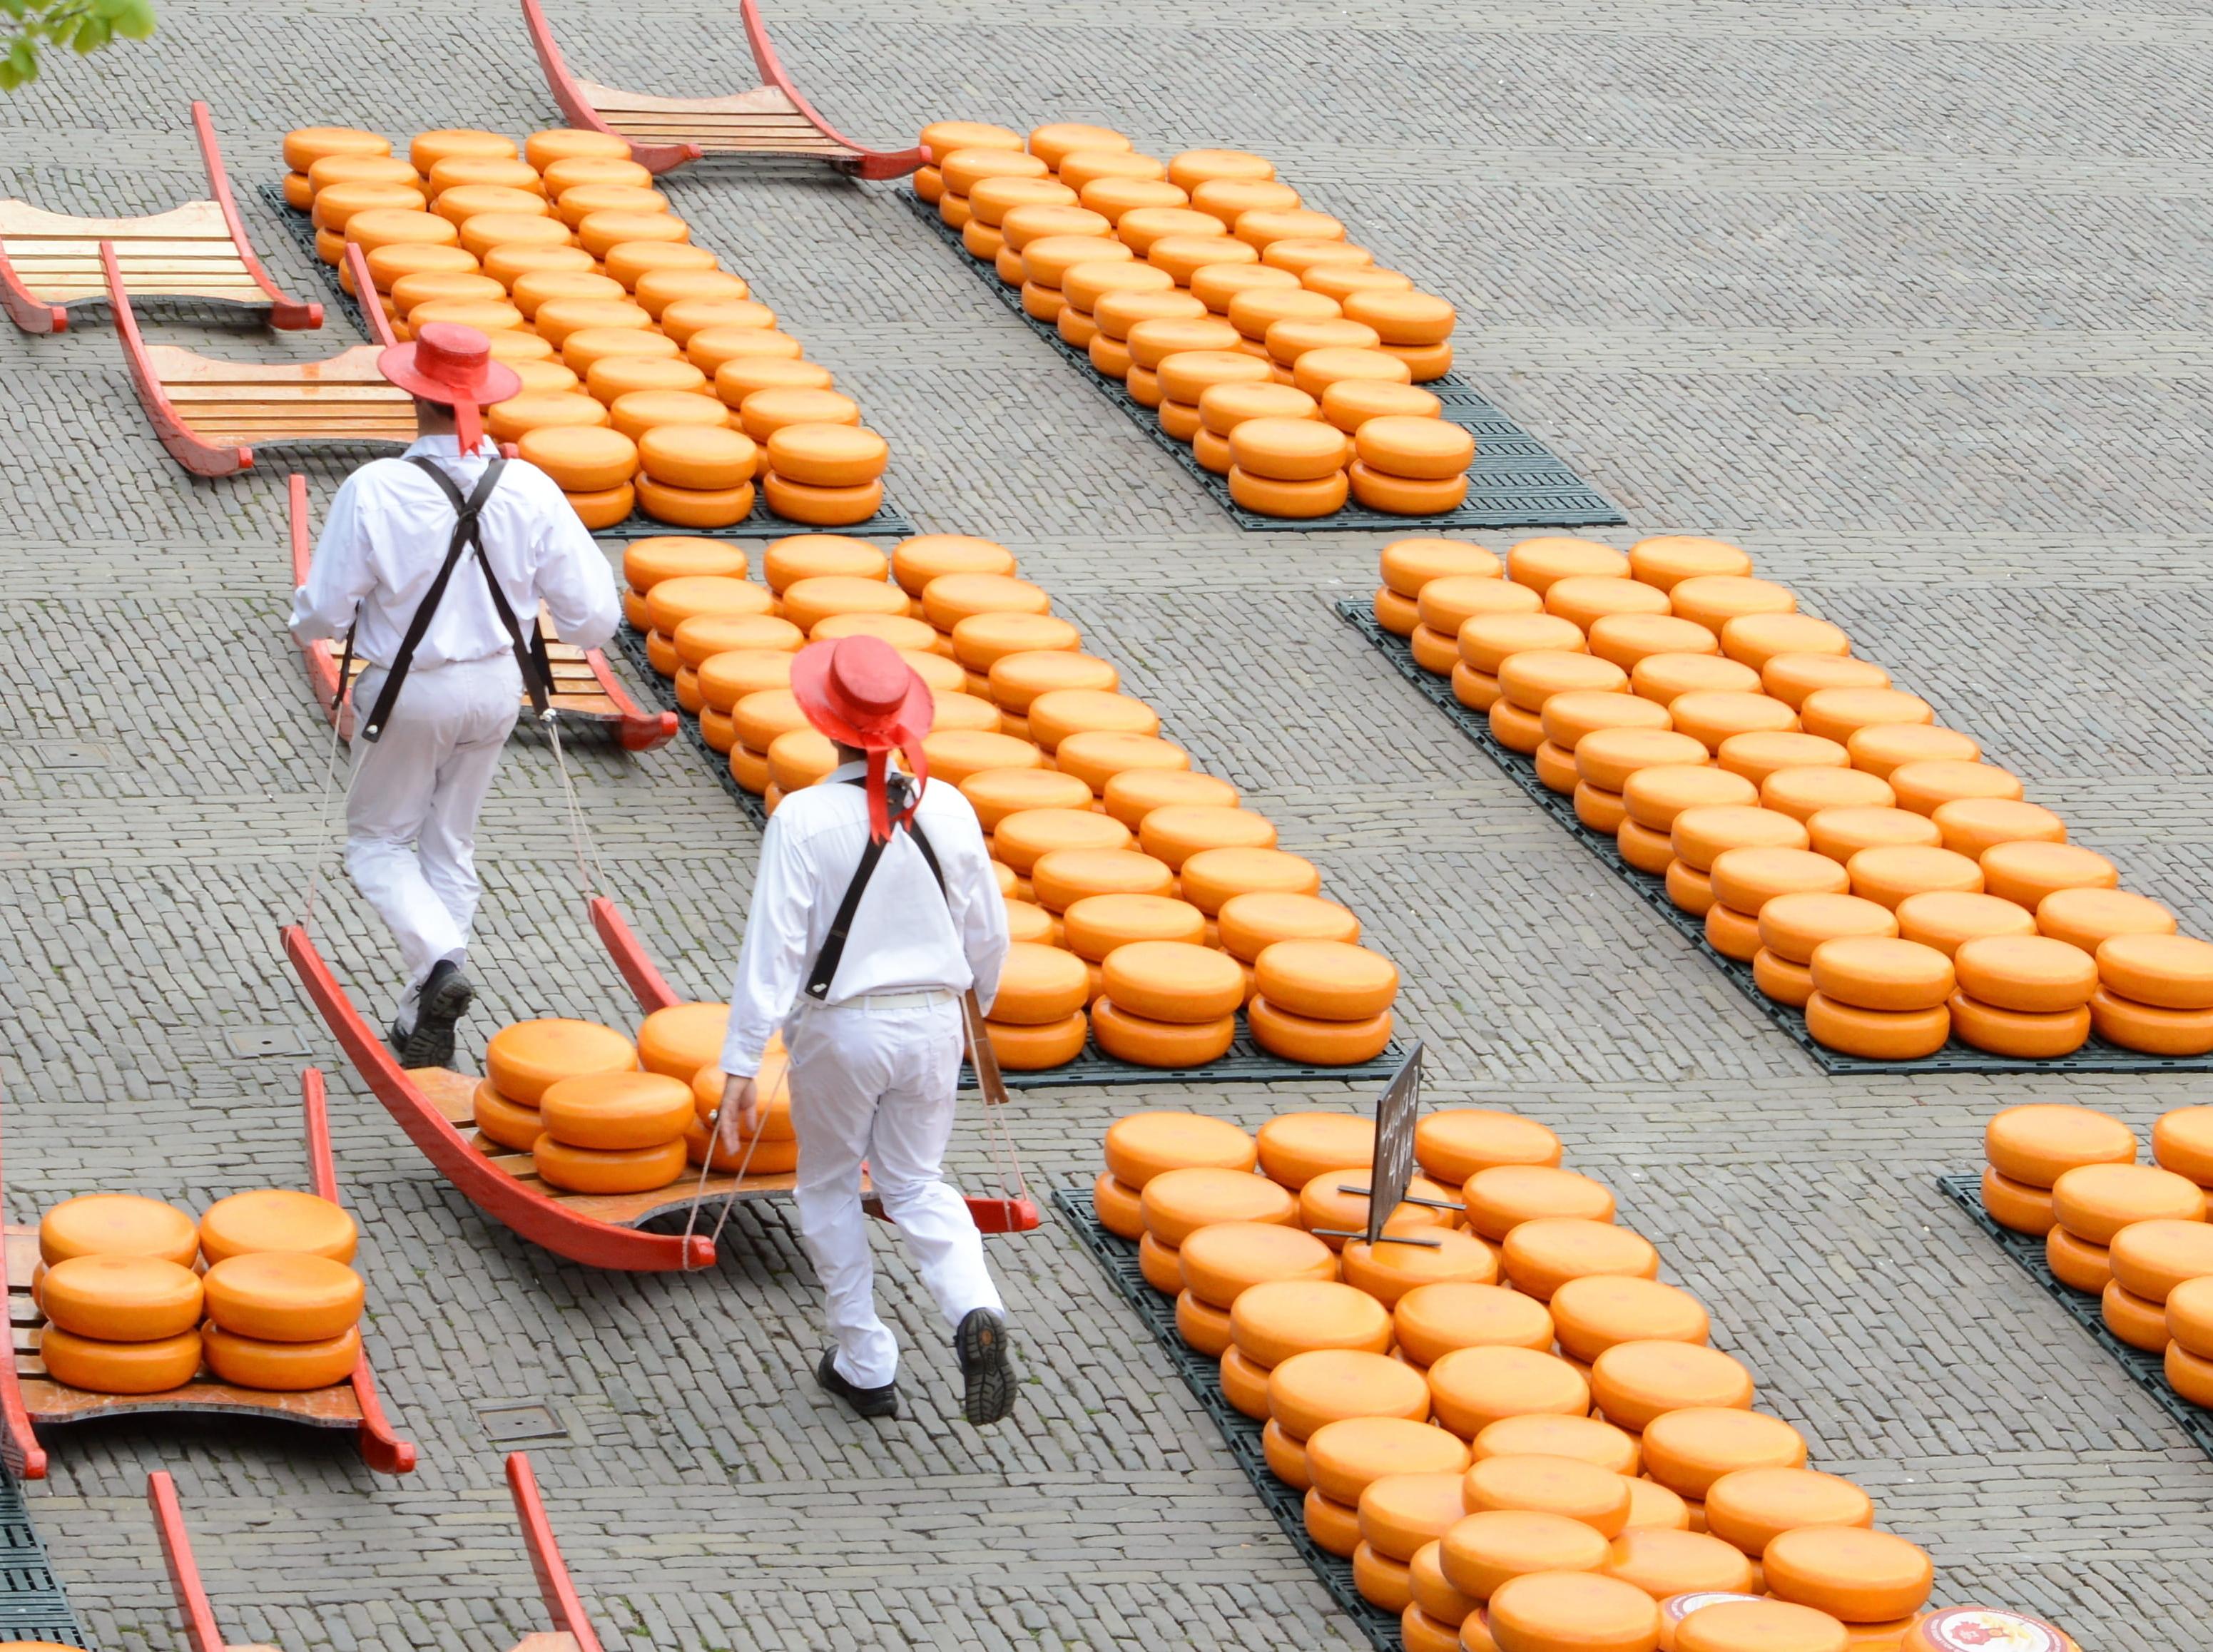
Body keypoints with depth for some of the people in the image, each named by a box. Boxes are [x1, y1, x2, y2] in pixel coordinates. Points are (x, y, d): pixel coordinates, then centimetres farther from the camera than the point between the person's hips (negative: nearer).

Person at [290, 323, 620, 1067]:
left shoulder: (373, 490, -22)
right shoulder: (528, 489, -13)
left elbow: (320, 616, -16)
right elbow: (594, 616, -8)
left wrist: (306, 612, 8)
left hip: (408, 692, -4)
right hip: (497, 687, 4)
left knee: (378, 843, 15)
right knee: (451, 846, 19)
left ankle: (438, 961, -11)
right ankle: (424, 1022, 22)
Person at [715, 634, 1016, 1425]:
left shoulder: (805, 818, -17)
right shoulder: (948, 809, -5)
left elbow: (773, 946, -18)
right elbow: (988, 935, 5)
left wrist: (740, 1068, -15)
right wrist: (971, 1007, 25)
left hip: (840, 1029, -4)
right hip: (934, 1021, 4)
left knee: (829, 1188, 18)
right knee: (916, 1184, 18)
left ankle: (864, 1364, 23)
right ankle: (976, 1311, -9)